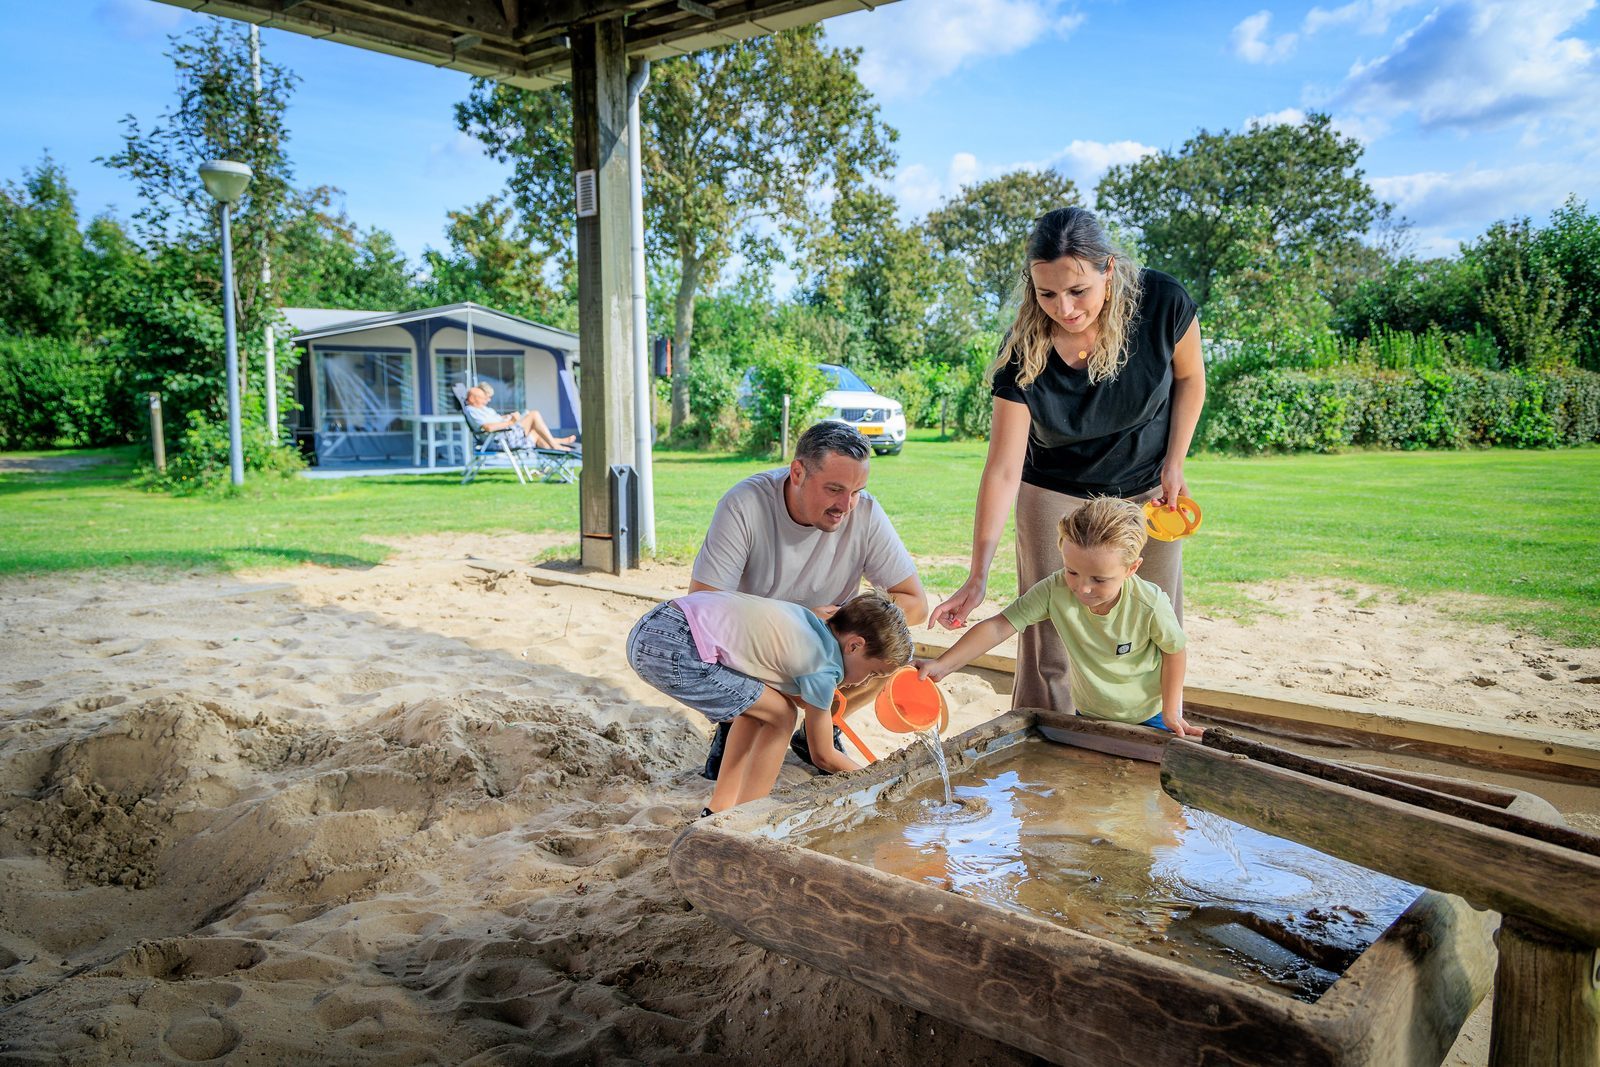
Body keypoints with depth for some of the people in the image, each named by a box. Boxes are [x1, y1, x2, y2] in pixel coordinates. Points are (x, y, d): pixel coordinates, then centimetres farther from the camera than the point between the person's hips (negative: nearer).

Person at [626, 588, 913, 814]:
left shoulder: (812, 623, 17)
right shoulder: (824, 667, -5)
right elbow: (823, 756, 9)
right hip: (675, 651, -9)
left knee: (757, 707, 22)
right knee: (780, 716, 3)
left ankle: (718, 811, 28)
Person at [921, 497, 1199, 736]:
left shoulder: (1151, 606, -30)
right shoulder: (1055, 590, -28)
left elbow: (1175, 652, -10)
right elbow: (999, 627, -30)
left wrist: (1171, 713, -7)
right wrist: (942, 665, -39)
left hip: (1149, 718, -1)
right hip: (1088, 715, 2)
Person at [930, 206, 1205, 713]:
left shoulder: (1161, 303, -22)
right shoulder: (1024, 352, -25)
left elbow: (1189, 377, 0)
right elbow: (1003, 468, -25)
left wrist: (1174, 467, -6)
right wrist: (977, 576, -30)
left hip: (1146, 491, 2)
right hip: (1056, 496, -1)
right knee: (1051, 642, -3)